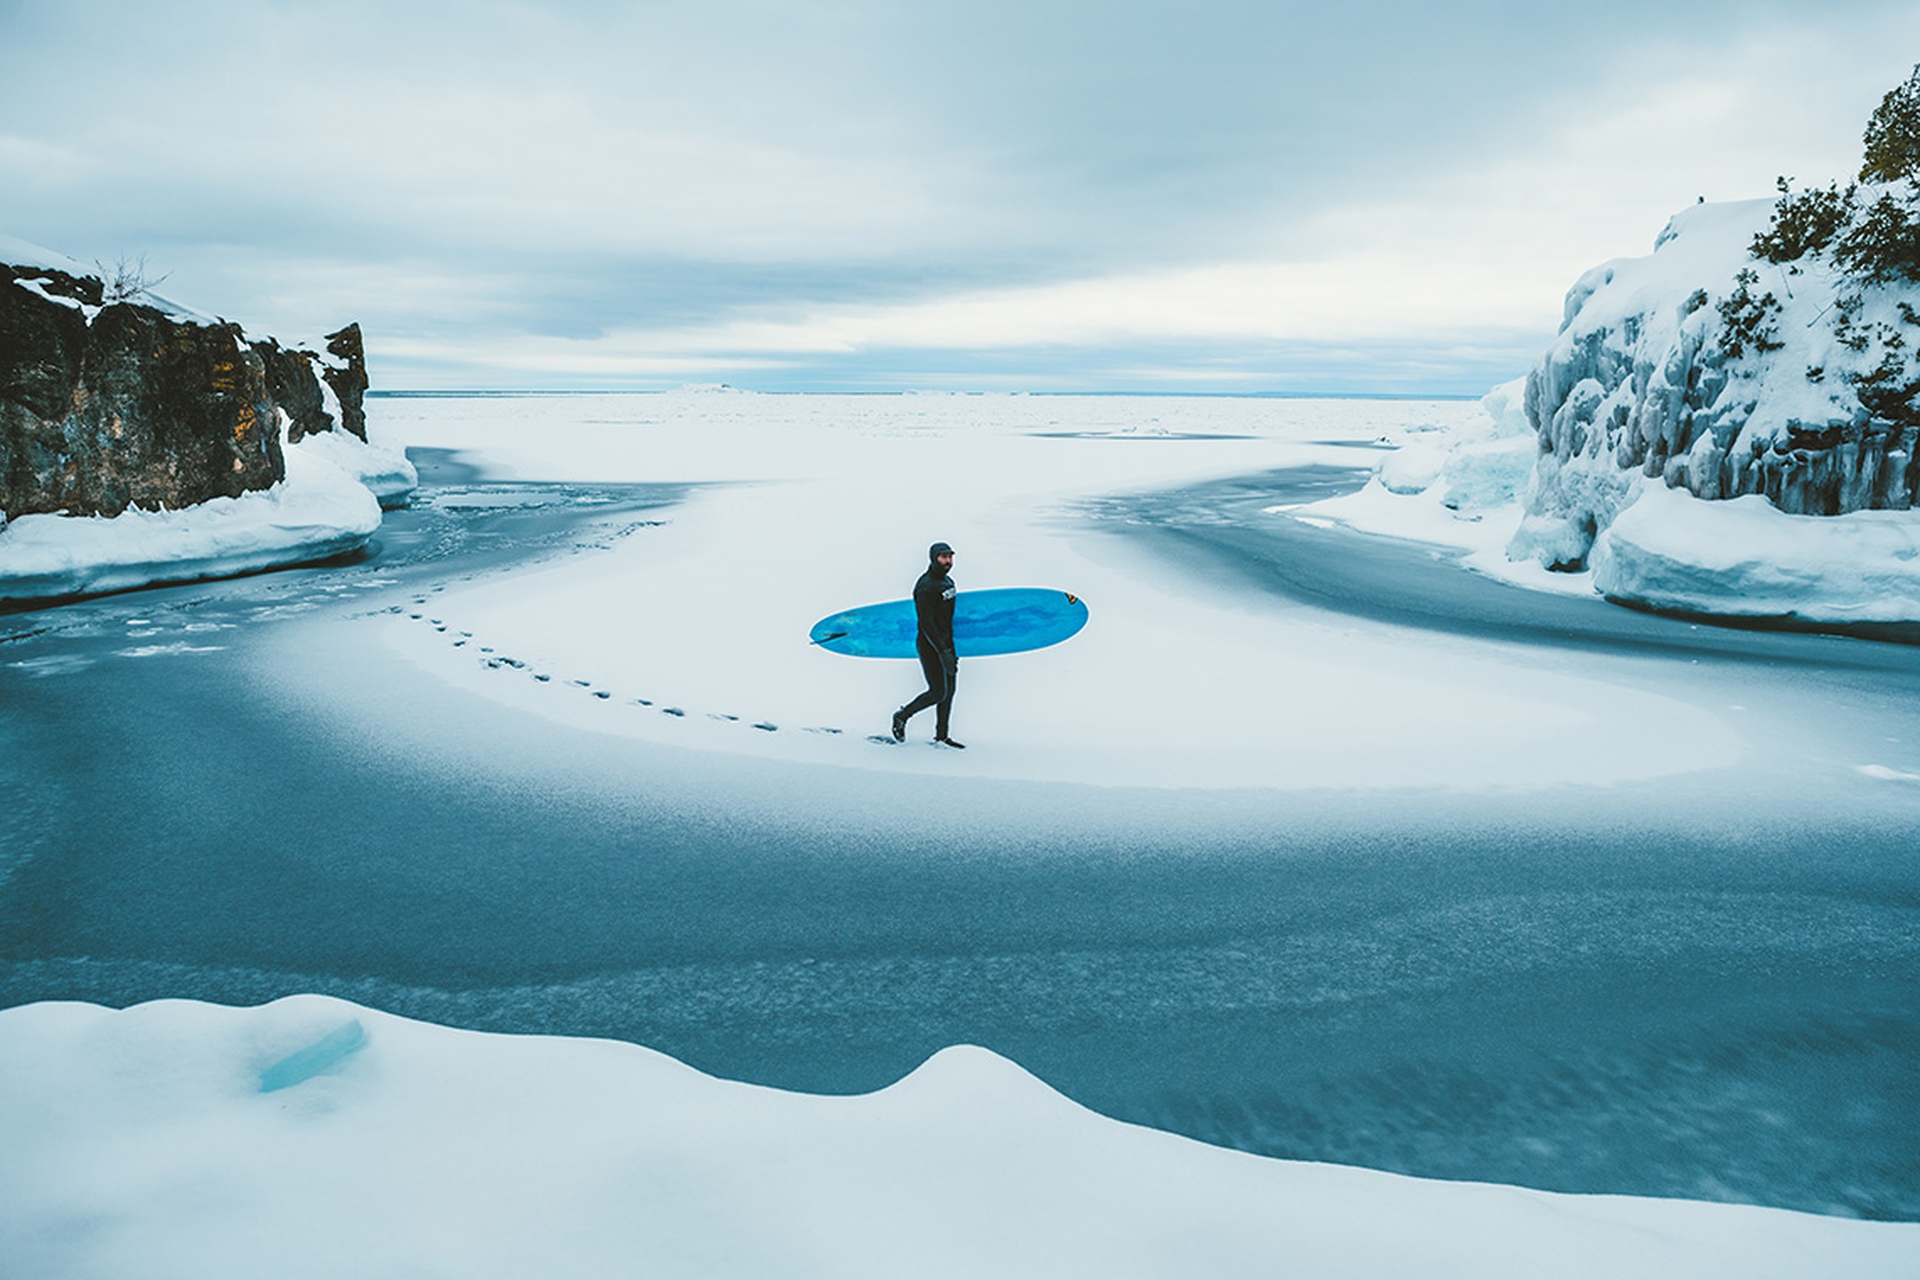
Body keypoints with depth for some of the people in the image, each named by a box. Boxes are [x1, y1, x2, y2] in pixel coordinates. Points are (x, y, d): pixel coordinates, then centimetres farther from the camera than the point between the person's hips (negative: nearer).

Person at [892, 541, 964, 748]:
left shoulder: (948, 581, 11)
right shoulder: (925, 586, -19)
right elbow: (926, 623, -24)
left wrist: (953, 649, 19)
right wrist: (943, 653, -27)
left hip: (946, 643, 9)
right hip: (929, 646, -9)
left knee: (949, 690, 10)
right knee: (938, 692, -5)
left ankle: (941, 736, 19)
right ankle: (902, 717, 15)